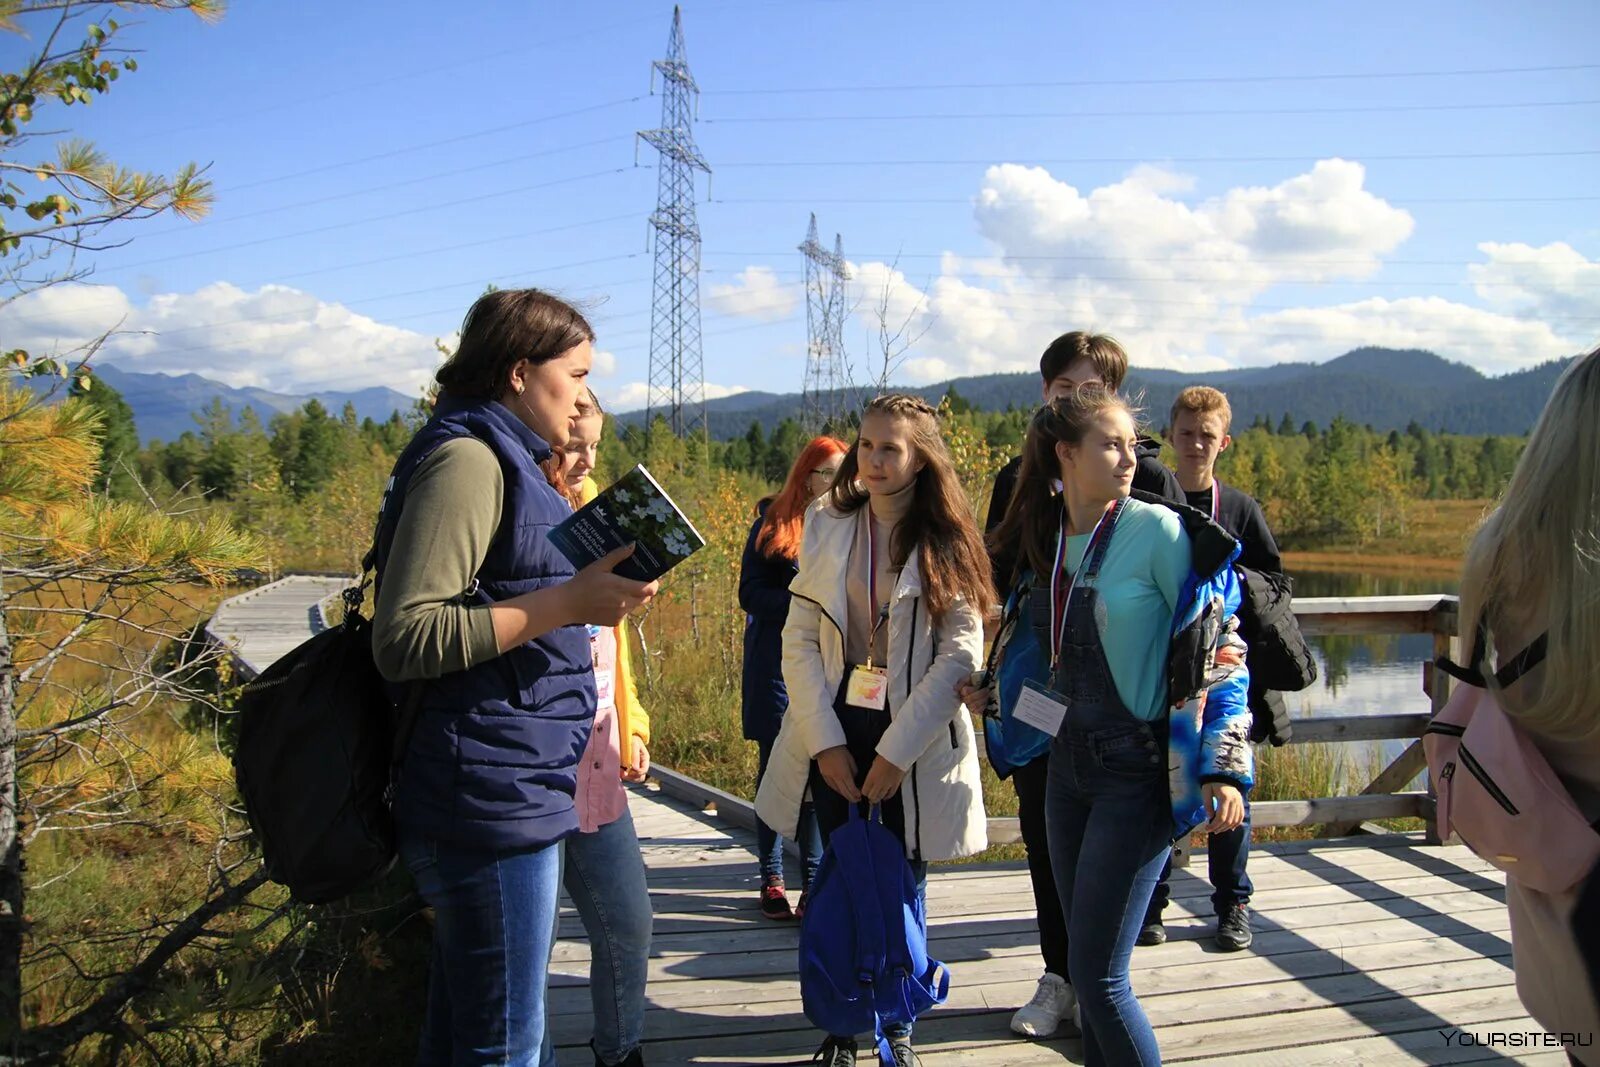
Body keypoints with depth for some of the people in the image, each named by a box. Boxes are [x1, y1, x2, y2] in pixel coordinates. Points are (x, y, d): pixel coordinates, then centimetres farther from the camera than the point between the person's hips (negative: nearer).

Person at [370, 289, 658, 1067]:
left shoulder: (504, 461, 16)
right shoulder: (466, 460, -15)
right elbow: (403, 638, -23)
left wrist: (592, 593, 19)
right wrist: (566, 604, -24)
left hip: (516, 792, 10)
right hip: (490, 801, -10)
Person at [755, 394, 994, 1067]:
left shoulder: (946, 542, -6)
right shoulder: (827, 525, 1)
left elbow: (960, 654, -10)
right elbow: (800, 638, -1)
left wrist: (895, 752, -13)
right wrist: (825, 741, -7)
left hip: (913, 741, -2)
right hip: (835, 733, 2)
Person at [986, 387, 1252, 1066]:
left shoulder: (1159, 530, -12)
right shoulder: (1044, 537, 6)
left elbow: (1221, 647, -11)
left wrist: (1224, 767, -16)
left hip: (1137, 773, -6)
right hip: (1069, 762, 6)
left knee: (1097, 974, -4)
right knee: (1083, 964, 15)